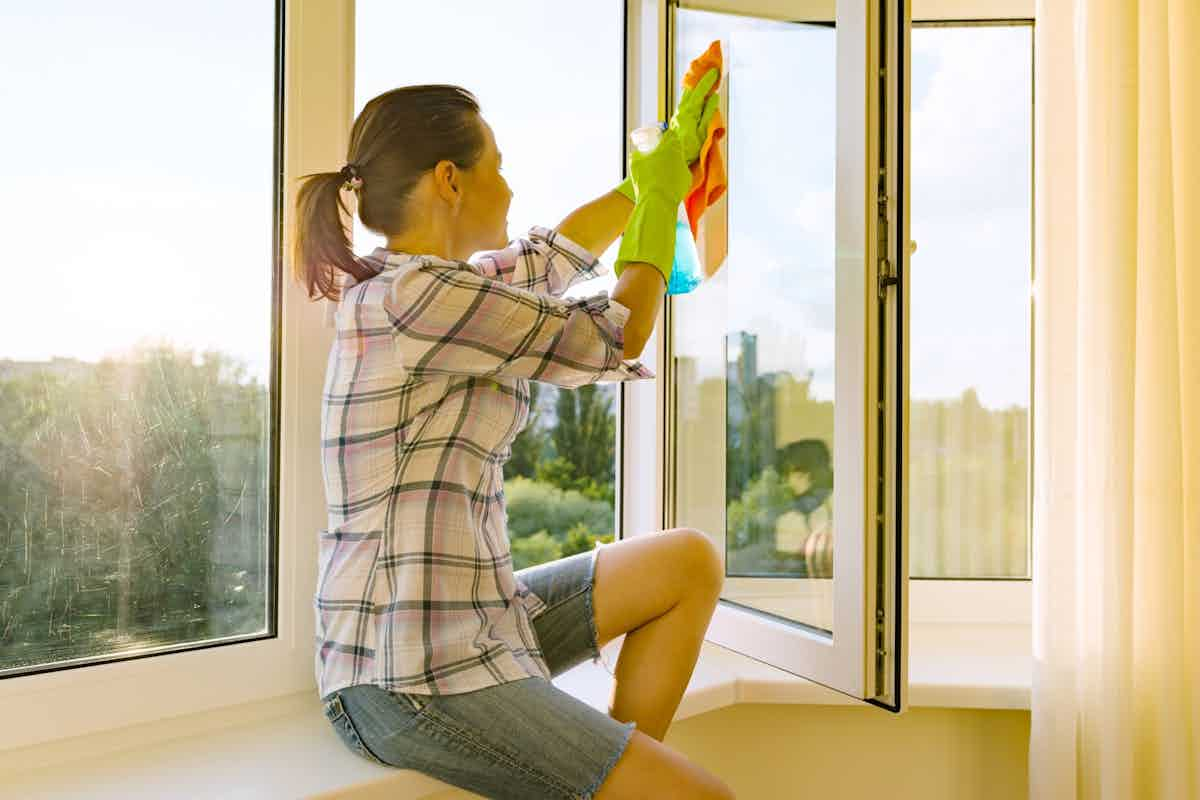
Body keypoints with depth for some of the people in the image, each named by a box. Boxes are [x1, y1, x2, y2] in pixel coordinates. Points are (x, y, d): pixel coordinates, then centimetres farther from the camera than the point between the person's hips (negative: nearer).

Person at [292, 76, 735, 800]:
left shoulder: (399, 287, 11)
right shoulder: (417, 296, -18)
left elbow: (552, 256, 22)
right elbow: (617, 339, -9)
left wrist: (666, 162, 29)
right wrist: (662, 194, 5)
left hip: (461, 626, 10)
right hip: (418, 681, -10)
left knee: (689, 563, 13)